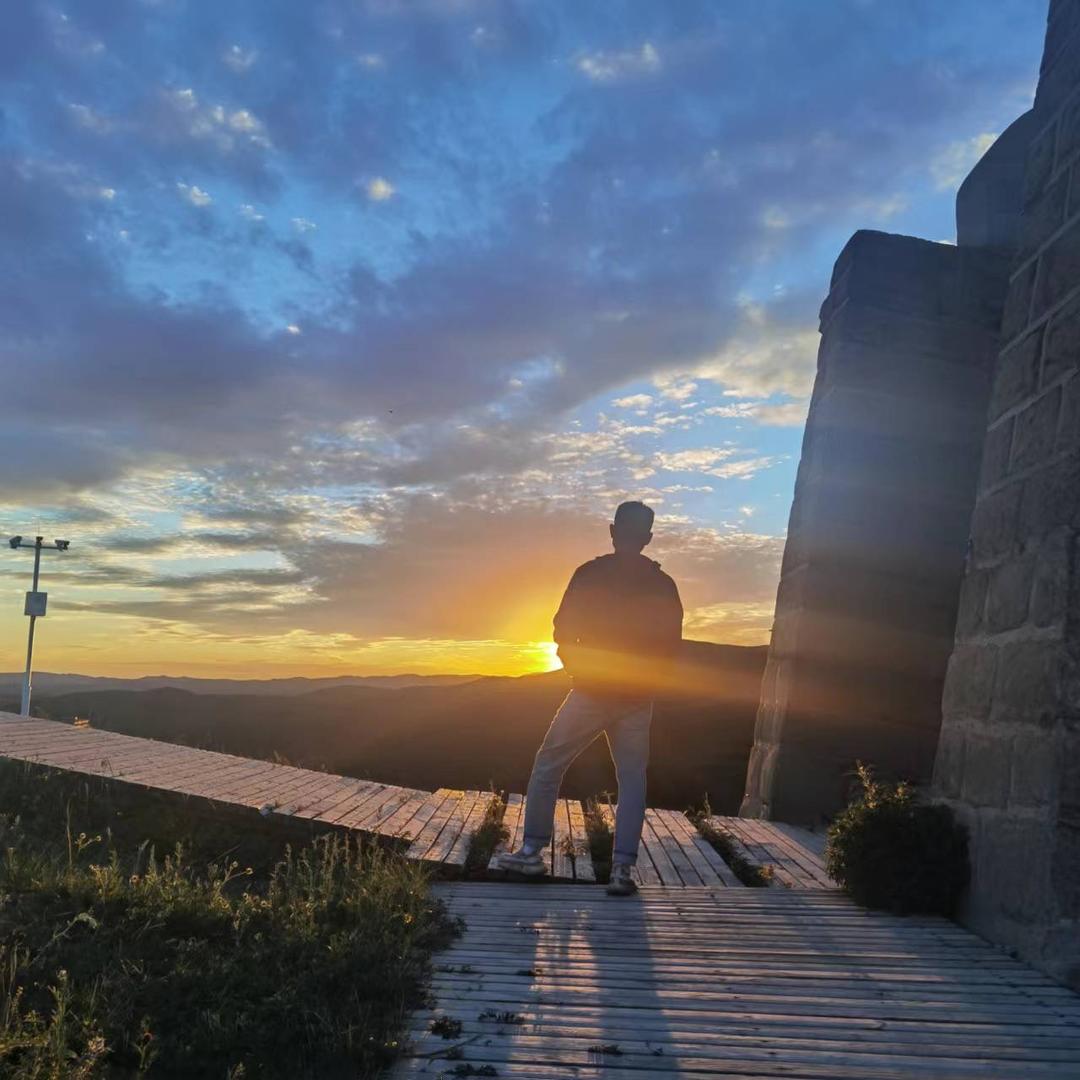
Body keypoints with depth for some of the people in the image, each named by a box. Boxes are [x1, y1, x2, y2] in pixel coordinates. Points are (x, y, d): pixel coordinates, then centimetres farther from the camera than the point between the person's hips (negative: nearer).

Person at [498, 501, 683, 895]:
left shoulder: (590, 574, -7)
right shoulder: (662, 585, 2)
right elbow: (671, 644, 4)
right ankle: (622, 868, 2)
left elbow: (564, 631, -5)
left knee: (548, 766, 11)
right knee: (632, 781, 10)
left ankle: (532, 851, 13)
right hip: (637, 700, 3)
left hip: (591, 692, -2)